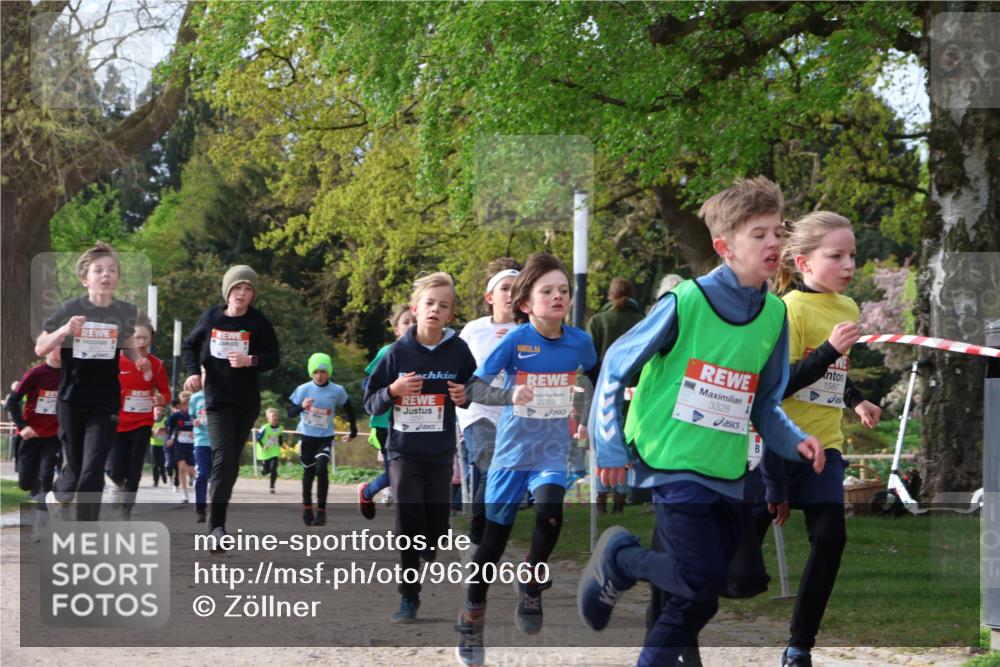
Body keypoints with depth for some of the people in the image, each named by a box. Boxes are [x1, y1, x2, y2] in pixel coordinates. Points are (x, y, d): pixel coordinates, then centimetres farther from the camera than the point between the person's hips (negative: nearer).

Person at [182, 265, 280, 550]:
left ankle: (217, 520, 25)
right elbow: (190, 345, 14)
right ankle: (216, 524, -16)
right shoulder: (211, 317, 0)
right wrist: (193, 372, -2)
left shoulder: (259, 322, -3)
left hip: (247, 402, 2)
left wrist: (250, 360, -21)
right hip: (217, 399, -2)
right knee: (223, 459, -16)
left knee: (232, 462, 11)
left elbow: (273, 357, -2)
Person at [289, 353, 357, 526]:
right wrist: (301, 406, -29)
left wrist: (353, 431, 13)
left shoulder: (337, 391, -8)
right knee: (309, 472, 10)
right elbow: (290, 413, -9)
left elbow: (348, 409, 9)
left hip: (325, 438, -1)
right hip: (307, 437, 1)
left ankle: (321, 510, -12)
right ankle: (307, 507, 30)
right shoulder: (303, 389, -9)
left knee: (321, 470, -18)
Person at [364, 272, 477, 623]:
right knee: (408, 522, -8)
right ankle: (409, 597, 2)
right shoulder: (399, 351, -4)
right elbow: (371, 403, 1)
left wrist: (464, 397, -13)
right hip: (403, 450, -1)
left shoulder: (458, 350, -4)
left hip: (440, 452, 1)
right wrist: (394, 390, -18)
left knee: (435, 531, 3)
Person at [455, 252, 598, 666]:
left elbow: (597, 379, 18)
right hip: (512, 452, -1)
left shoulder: (580, 342, -5)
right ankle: (472, 618, 27)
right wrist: (509, 395, -39)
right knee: (493, 541, 7)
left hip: (552, 452, 1)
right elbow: (474, 389, -22)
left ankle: (532, 586, -2)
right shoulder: (514, 341, -15)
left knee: (549, 512, -28)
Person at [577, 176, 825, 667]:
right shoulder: (687, 302, -13)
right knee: (705, 579, -16)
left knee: (700, 598, 7)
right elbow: (616, 367, -4)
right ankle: (618, 558, 9)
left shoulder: (774, 315, 5)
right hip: (672, 462, -6)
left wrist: (793, 442, -5)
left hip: (727, 473, 6)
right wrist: (610, 446, -7)